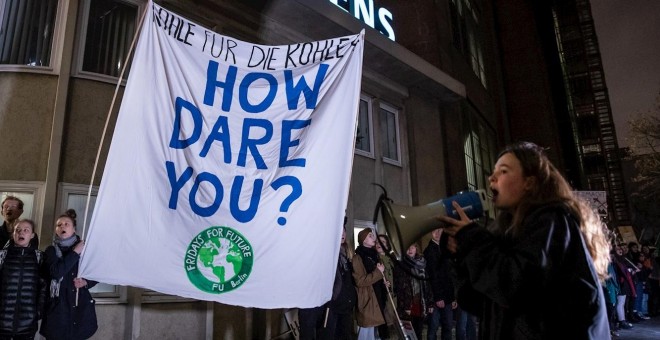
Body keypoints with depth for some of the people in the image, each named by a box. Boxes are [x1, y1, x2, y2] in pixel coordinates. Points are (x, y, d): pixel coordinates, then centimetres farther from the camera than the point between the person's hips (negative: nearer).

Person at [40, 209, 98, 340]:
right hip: (58, 308, -1)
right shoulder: (51, 250, 3)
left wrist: (86, 282, -7)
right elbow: (56, 272, -16)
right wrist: (75, 252, -13)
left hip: (81, 307, 1)